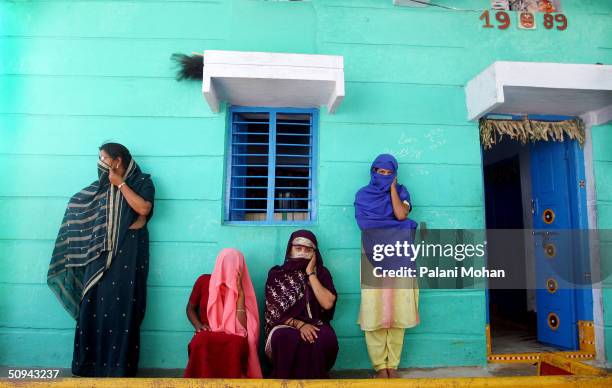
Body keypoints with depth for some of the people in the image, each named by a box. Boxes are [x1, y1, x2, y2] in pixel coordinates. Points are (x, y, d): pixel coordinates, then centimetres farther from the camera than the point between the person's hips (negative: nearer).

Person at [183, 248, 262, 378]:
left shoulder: (242, 289, 1)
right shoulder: (203, 281, 3)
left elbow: (243, 327, -10)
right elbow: (190, 308, 15)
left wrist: (240, 292, -14)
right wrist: (198, 325, -6)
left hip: (232, 337, 0)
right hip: (207, 334, 0)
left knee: (237, 344, -37)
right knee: (200, 342, -37)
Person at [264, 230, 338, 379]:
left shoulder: (321, 272, 7)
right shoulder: (277, 274, 3)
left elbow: (328, 304, -10)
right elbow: (275, 312, -4)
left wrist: (310, 273, -9)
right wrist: (299, 325, -20)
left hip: (315, 324, 1)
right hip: (286, 326, -1)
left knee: (326, 339, -34)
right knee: (283, 338, -37)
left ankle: (313, 378, -10)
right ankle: (287, 379, -13)